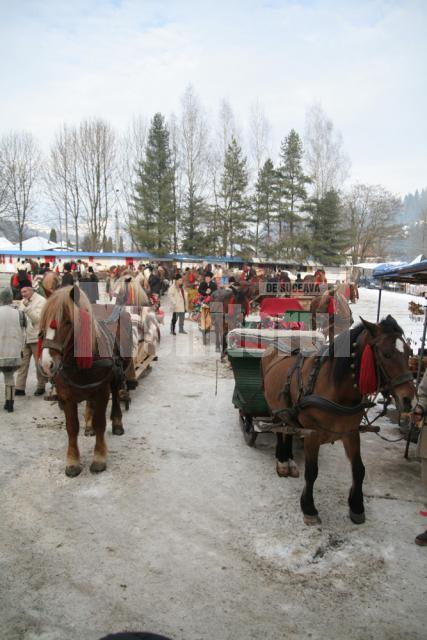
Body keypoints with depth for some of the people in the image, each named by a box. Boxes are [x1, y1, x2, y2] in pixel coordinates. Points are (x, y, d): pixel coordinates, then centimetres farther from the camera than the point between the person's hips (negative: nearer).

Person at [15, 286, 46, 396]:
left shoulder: (41, 301, -8)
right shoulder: (22, 302, 13)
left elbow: (37, 318, -17)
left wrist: (27, 307, -22)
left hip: (36, 337, -6)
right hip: (24, 337, 6)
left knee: (39, 363, 4)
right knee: (22, 363, 4)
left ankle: (41, 386, 18)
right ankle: (20, 388, 7)